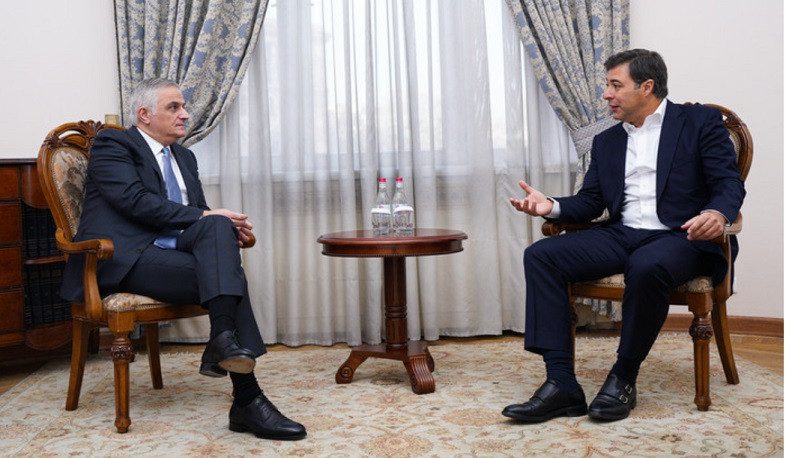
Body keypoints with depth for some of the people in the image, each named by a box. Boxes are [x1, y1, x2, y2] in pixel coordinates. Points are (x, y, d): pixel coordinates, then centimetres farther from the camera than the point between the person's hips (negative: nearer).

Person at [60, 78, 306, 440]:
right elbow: (135, 200, -14)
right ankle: (247, 400, -32)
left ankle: (224, 341, -39)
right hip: (124, 259, -6)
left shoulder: (184, 157, 25)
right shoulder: (112, 144, 2)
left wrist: (228, 225, -4)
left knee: (218, 226, -27)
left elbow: (201, 213, 20)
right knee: (226, 273, -26)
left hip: (174, 250, 6)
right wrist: (200, 216, -18)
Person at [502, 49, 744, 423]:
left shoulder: (701, 121, 6)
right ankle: (561, 385, -22)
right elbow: (590, 202, 14)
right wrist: (552, 206, -7)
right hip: (621, 236, 5)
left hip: (681, 237, -5)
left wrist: (717, 214, -27)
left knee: (647, 266, -40)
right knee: (541, 255, -17)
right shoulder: (606, 141, 21)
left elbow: (729, 184, -4)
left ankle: (623, 378, -17)